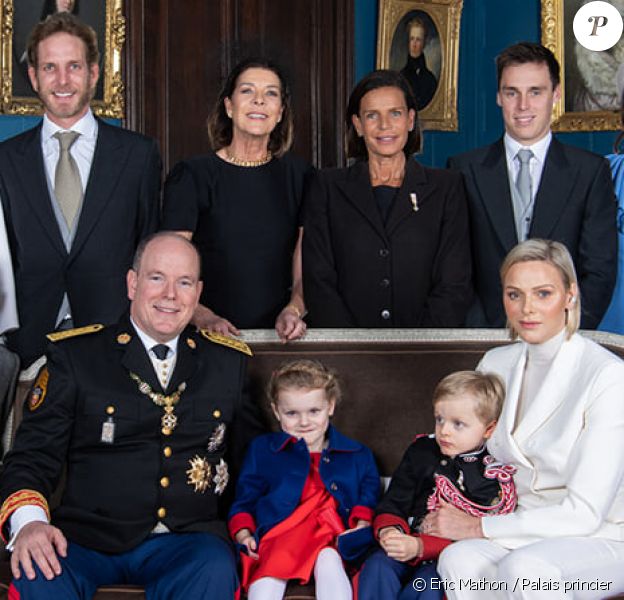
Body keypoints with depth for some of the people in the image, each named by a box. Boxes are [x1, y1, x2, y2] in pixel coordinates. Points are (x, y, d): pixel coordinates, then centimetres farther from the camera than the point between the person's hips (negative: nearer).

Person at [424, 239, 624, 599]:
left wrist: (477, 527, -15)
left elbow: (584, 513, -18)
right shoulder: (496, 364, 5)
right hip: (525, 531, 5)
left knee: (522, 568, -37)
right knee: (457, 560, -29)